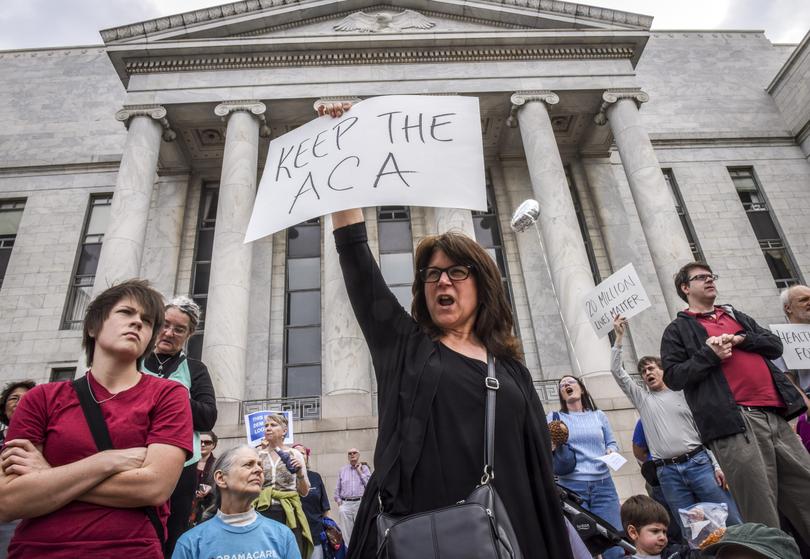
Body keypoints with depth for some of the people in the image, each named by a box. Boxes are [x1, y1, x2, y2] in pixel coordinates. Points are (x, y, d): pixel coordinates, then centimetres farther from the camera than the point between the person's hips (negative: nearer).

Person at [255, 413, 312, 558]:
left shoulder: (294, 454, 2)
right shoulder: (257, 454, 4)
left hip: (288, 514, 0)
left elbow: (304, 492, 5)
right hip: (263, 512, 1)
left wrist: (300, 473, -14)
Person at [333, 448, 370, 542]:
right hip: (345, 504, 2)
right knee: (346, 532, 2)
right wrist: (338, 500, 4)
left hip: (360, 503, -1)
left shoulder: (364, 468, 10)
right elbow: (337, 488, 16)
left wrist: (359, 471, -2)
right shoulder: (342, 470, 14)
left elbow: (369, 484, -3)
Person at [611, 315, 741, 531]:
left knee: (730, 519, 0)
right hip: (667, 472, 1)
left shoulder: (683, 394, 10)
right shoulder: (642, 399, 12)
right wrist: (619, 336, 0)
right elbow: (617, 371, 4)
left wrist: (717, 465, -1)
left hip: (698, 462, 0)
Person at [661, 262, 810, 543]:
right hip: (734, 422, -6)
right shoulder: (678, 330, 7)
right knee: (762, 514, -5)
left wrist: (741, 339, -1)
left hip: (775, 416, 6)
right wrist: (709, 354, -12)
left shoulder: (737, 316, 27)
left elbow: (775, 345, 16)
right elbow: (672, 377, -2)